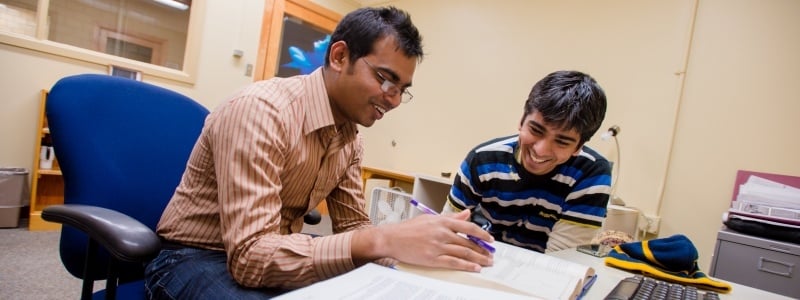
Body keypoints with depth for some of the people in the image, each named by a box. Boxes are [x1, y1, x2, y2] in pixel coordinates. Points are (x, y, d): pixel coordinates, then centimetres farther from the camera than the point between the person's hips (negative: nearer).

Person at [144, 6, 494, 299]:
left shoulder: (350, 136, -2)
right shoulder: (261, 110, -26)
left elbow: (353, 228, 2)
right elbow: (250, 255, -32)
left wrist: (415, 244, -16)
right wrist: (383, 241, -41)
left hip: (278, 255, 6)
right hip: (198, 259, -6)